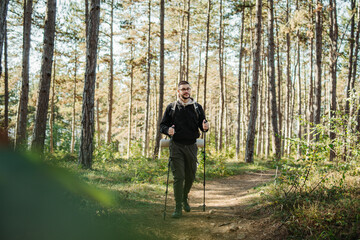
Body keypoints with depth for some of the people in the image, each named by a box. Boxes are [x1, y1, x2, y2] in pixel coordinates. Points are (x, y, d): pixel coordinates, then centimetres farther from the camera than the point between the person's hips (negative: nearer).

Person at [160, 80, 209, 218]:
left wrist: (205, 127, -13)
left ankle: (185, 199, 36)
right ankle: (178, 207, 0)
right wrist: (168, 130, -15)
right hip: (176, 146, -2)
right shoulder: (171, 107, 5)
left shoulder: (197, 107, 9)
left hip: (191, 146, 2)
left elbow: (202, 124, 11)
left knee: (190, 176, 10)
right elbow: (162, 125, 7)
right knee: (178, 177, -7)